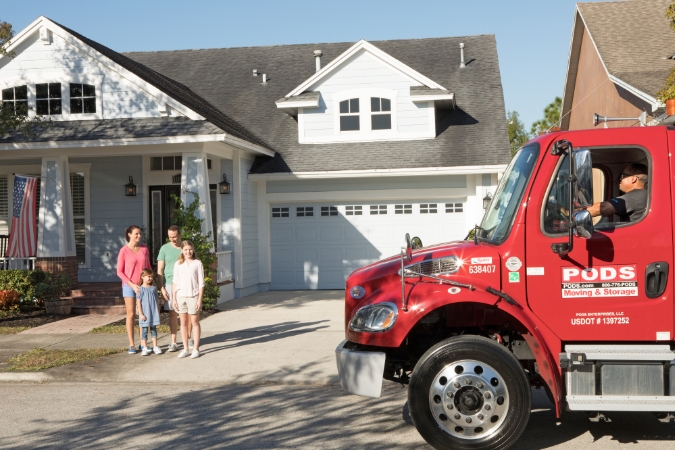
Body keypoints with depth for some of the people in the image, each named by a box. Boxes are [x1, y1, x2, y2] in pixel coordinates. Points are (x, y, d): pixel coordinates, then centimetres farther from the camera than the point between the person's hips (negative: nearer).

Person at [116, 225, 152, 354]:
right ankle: (131, 345, 4)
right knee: (131, 315, 0)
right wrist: (131, 284, -12)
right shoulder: (124, 251, -7)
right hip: (129, 286, -3)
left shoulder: (144, 249, 4)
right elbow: (119, 272, -4)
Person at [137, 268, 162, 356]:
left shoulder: (154, 288, 6)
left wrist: (158, 312, 10)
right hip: (145, 314, -4)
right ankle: (145, 348, 9)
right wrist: (141, 314, -11)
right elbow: (138, 302, -7)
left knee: (153, 329, 10)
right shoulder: (140, 289, -6)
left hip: (154, 313, 4)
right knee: (144, 330, 2)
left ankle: (155, 347, 16)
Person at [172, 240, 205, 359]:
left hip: (193, 296, -3)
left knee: (194, 322, 2)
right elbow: (175, 282, 8)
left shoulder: (197, 263, -2)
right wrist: (174, 299, 4)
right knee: (183, 323, 8)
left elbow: (201, 283, -3)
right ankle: (185, 348, 16)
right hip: (181, 296, 3)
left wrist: (200, 299, -8)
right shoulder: (178, 264, 6)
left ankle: (196, 349, 8)